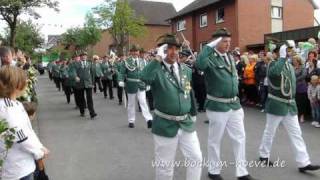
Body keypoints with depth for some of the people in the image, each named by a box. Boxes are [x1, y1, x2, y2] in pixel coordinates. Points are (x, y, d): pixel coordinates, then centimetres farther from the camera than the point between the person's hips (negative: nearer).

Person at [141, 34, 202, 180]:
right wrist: (158, 57, -30)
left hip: (186, 123, 5)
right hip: (165, 125, -5)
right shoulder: (157, 70, -11)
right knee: (164, 166, 8)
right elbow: (144, 78, -35)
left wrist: (193, 112, 19)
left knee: (196, 158, 13)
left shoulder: (186, 70, 7)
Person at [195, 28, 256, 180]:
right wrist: (210, 46, -28)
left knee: (240, 137, 10)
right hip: (217, 106, -7)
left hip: (234, 104, 7)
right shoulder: (210, 57, -12)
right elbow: (199, 64, -37)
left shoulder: (230, 57, 12)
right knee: (215, 140, 8)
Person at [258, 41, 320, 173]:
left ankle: (303, 163, 10)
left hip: (290, 106, 7)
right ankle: (264, 156, 26)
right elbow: (275, 72, -36)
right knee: (269, 132, 8)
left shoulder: (290, 66, 11)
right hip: (276, 105, -6)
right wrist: (283, 57, -29)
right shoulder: (274, 64, -10)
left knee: (296, 134, 5)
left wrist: (293, 101, 15)